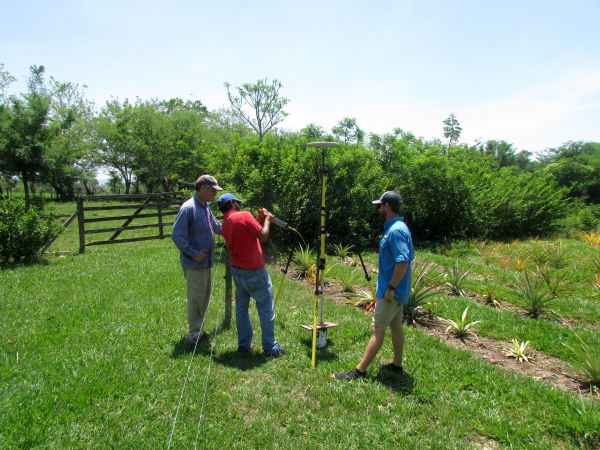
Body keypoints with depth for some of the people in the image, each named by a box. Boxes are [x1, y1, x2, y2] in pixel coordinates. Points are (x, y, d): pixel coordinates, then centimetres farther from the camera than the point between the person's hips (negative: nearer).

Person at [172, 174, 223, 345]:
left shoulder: (206, 207, 9)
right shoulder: (188, 208, -18)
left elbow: (218, 227, 20)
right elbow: (177, 235, -20)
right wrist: (194, 253, -21)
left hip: (206, 262, 9)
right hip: (194, 263, -9)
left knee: (204, 297, 18)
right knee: (196, 298, 1)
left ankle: (199, 329, 33)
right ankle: (194, 335, 15)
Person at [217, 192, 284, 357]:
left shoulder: (225, 224, 9)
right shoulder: (244, 215, -15)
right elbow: (263, 236, -16)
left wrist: (258, 219, 13)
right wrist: (267, 219, -2)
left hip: (237, 270, 8)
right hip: (254, 271, -7)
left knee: (241, 307, 14)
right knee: (266, 308, 2)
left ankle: (244, 344, 20)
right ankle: (269, 347, 7)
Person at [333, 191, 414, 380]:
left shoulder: (396, 230, -22)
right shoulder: (396, 227, 10)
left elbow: (403, 262, -28)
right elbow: (404, 258, 17)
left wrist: (390, 288, -22)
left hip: (391, 291, -10)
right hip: (395, 289, 10)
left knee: (377, 329, -6)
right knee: (395, 325, 17)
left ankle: (360, 370, 1)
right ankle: (396, 364, 29)